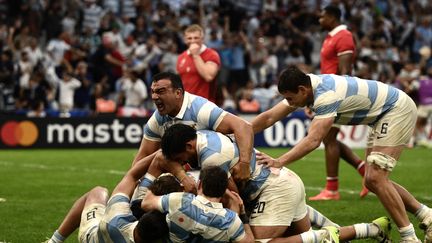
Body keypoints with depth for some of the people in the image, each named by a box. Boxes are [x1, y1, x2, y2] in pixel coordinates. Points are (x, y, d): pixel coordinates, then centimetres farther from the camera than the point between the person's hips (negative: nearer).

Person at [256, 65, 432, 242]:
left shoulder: (326, 95, -32)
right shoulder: (304, 86, -4)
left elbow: (313, 140, -43)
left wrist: (280, 162, -49)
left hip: (398, 110, -10)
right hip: (382, 115, 10)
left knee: (375, 178, -18)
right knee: (373, 182, 9)